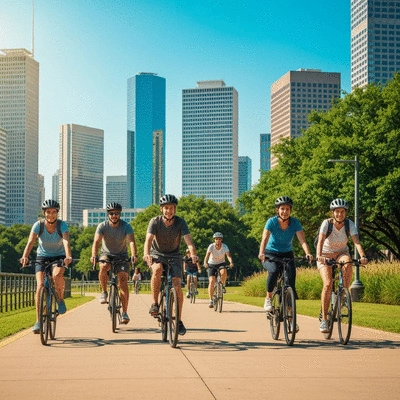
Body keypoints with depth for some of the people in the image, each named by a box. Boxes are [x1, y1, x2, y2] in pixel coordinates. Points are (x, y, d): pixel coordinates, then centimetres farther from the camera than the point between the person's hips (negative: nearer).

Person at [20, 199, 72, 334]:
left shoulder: (62, 225, -18)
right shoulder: (38, 225, -16)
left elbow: (66, 242, -33)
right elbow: (30, 242, -28)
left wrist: (68, 256, -52)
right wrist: (25, 256, -46)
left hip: (59, 256, -1)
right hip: (42, 257, 1)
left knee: (57, 274, -34)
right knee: (40, 285, -16)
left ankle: (60, 299, -5)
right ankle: (38, 321, -12)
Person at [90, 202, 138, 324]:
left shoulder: (126, 226, -16)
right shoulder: (102, 226, -15)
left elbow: (131, 241, -30)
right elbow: (96, 241, -27)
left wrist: (134, 255, -49)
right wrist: (94, 256, -45)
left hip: (121, 256, 0)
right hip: (106, 254, 0)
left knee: (123, 281, -14)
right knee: (103, 267, -34)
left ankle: (124, 313, -9)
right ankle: (104, 292, -11)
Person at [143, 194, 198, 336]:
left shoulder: (180, 222, -15)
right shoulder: (155, 221, -16)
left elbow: (188, 239, -27)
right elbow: (149, 239, -30)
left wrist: (193, 254, -48)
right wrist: (146, 254, -51)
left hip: (174, 256, 1)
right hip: (157, 255, -1)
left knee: (177, 286, -15)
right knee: (158, 269, -36)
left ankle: (179, 320, -1)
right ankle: (154, 304, -23)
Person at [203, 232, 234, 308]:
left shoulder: (225, 247, -16)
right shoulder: (211, 246, -19)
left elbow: (228, 255, -29)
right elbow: (207, 255, -32)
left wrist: (231, 262, -50)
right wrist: (205, 263, -52)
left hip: (221, 264, 1)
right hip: (211, 265, 0)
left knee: (224, 272, -35)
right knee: (211, 281, -17)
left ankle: (223, 285, -4)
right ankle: (211, 300, -9)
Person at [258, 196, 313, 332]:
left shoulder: (295, 222, -12)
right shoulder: (272, 221, -16)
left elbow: (302, 240, -22)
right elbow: (265, 238, -27)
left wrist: (307, 253, -41)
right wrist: (261, 253, -46)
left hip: (287, 255, 2)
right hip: (271, 254, -2)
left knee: (291, 278, -17)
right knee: (274, 271, -34)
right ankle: (269, 298, -7)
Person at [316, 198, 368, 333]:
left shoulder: (350, 224, -15)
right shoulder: (326, 223, -20)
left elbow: (356, 241, -28)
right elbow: (320, 241, -33)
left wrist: (362, 256, -46)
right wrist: (319, 256, -52)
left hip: (341, 254, 2)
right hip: (326, 256, -2)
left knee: (348, 263, -35)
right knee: (328, 284, -23)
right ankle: (324, 319, -15)